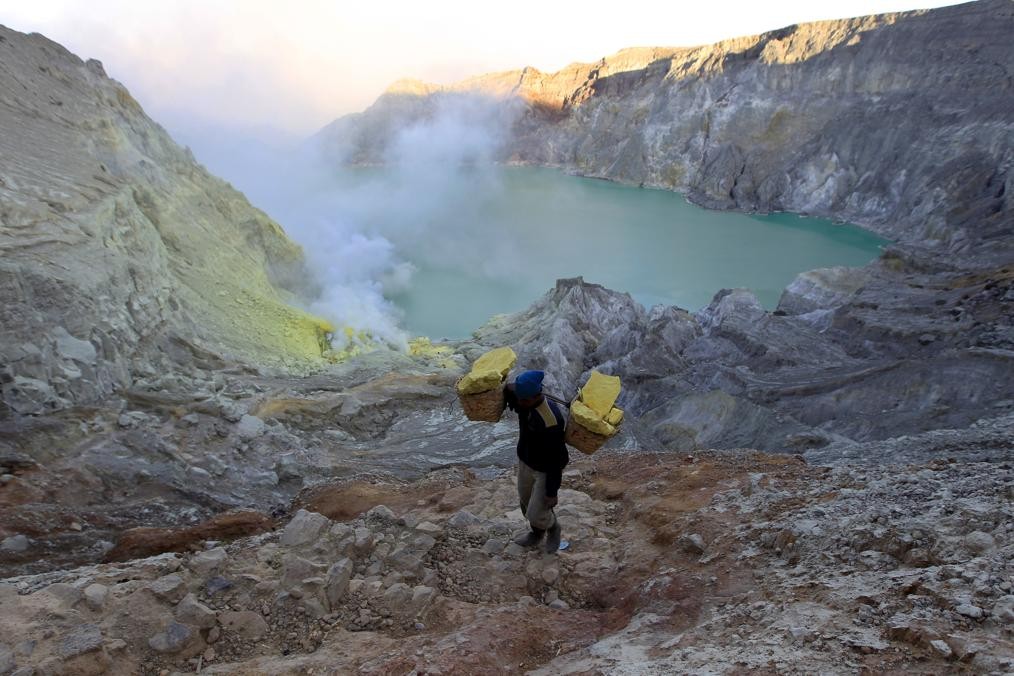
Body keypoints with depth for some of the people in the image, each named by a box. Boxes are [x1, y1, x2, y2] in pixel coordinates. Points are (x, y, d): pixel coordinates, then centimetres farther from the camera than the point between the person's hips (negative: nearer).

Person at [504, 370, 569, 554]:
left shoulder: (550, 421, -38)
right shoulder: (523, 402, -17)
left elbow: (555, 460, -29)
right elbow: (508, 400, 9)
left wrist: (552, 492, -21)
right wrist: (508, 389, -16)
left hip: (546, 471, -7)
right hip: (525, 462, 7)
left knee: (536, 514, 2)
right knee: (526, 503, 23)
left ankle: (553, 528, 37)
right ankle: (536, 534, 52)